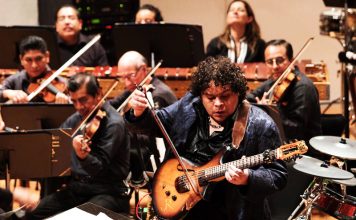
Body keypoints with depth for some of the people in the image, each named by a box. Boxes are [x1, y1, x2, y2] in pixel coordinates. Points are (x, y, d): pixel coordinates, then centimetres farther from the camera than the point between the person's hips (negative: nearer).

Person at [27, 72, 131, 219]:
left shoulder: (113, 123, -13)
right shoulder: (75, 120, 9)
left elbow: (100, 168, -20)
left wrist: (83, 156, -40)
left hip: (108, 192, -7)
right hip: (76, 187, 7)